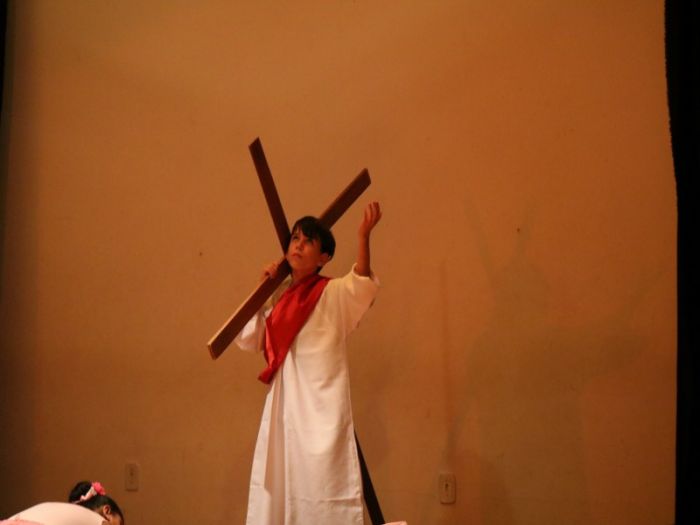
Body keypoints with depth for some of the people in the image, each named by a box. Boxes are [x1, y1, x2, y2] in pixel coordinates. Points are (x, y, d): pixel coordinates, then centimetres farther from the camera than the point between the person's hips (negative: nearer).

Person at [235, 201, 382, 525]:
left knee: (320, 483, -7)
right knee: (276, 484, 13)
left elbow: (362, 284, -27)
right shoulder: (280, 297, 11)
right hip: (284, 407, 7)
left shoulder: (333, 294, -7)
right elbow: (247, 339, 13)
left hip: (321, 409, -7)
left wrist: (364, 235, -42)